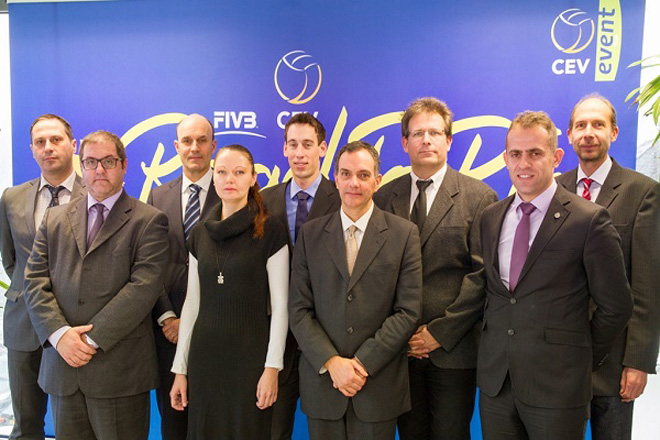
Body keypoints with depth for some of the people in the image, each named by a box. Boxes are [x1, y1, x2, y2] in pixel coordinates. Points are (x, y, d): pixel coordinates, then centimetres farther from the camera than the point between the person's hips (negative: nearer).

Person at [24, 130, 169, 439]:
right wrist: (59, 333, -10)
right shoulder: (54, 219, 13)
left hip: (119, 370, -4)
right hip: (62, 367, 4)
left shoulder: (148, 221, -2)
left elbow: (144, 286, -12)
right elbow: (35, 281, 5)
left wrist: (93, 338, -15)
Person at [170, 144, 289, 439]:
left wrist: (272, 367, -11)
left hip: (251, 354, -4)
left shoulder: (270, 230, -7)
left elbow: (280, 304, -8)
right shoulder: (200, 234, 6)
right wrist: (180, 368, 8)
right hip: (204, 356, 4)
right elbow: (192, 302, 8)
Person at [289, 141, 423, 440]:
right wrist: (331, 362, -11)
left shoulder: (404, 233, -2)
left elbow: (408, 311, -6)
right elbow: (299, 309, -1)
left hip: (379, 384, -1)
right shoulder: (310, 234, 2)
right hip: (322, 381, 1)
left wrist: (362, 363, -11)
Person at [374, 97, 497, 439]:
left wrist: (442, 331, -13)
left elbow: (483, 272, -9)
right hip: (400, 347, 3)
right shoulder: (383, 198, 5)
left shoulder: (479, 197, -3)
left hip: (453, 348, -2)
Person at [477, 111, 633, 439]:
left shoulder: (589, 221, -10)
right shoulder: (490, 218, 6)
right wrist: (492, 343, 6)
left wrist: (583, 359, 2)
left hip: (557, 386, -4)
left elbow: (615, 305, -5)